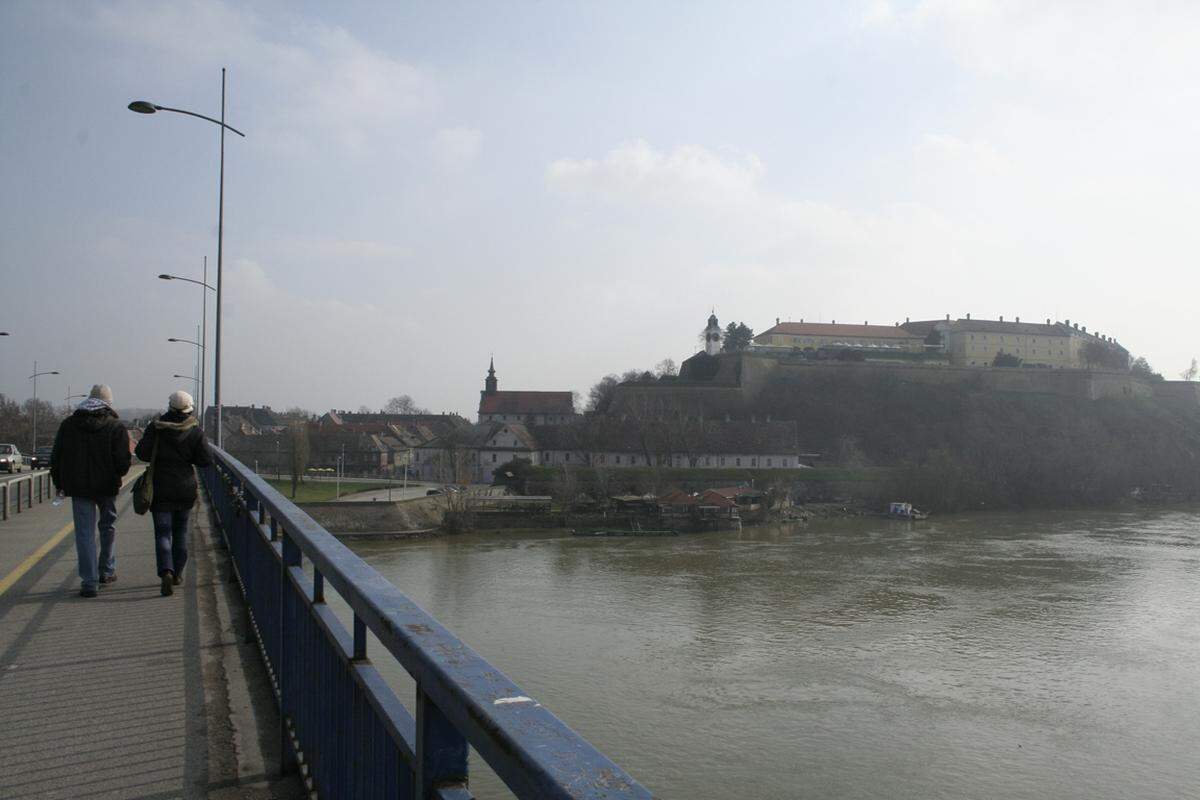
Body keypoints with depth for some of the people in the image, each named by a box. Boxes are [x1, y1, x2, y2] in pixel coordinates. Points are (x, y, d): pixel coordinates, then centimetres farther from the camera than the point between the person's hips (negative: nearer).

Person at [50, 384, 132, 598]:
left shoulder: (68, 424, 3)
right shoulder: (116, 427, -7)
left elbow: (56, 457, 6)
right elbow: (123, 460, -12)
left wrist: (59, 483, 16)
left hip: (78, 487, 1)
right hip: (106, 486, -1)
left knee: (85, 532, 2)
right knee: (108, 526, 19)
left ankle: (89, 582, -3)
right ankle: (107, 571, 28)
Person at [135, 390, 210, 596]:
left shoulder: (156, 428, -7)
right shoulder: (195, 431, -6)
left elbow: (142, 453, -9)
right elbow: (204, 460, -5)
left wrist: (159, 456, 10)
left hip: (161, 489, -1)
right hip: (185, 488, 2)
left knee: (163, 532, -1)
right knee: (180, 531, 16)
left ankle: (166, 572, -22)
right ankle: (177, 574, 23)